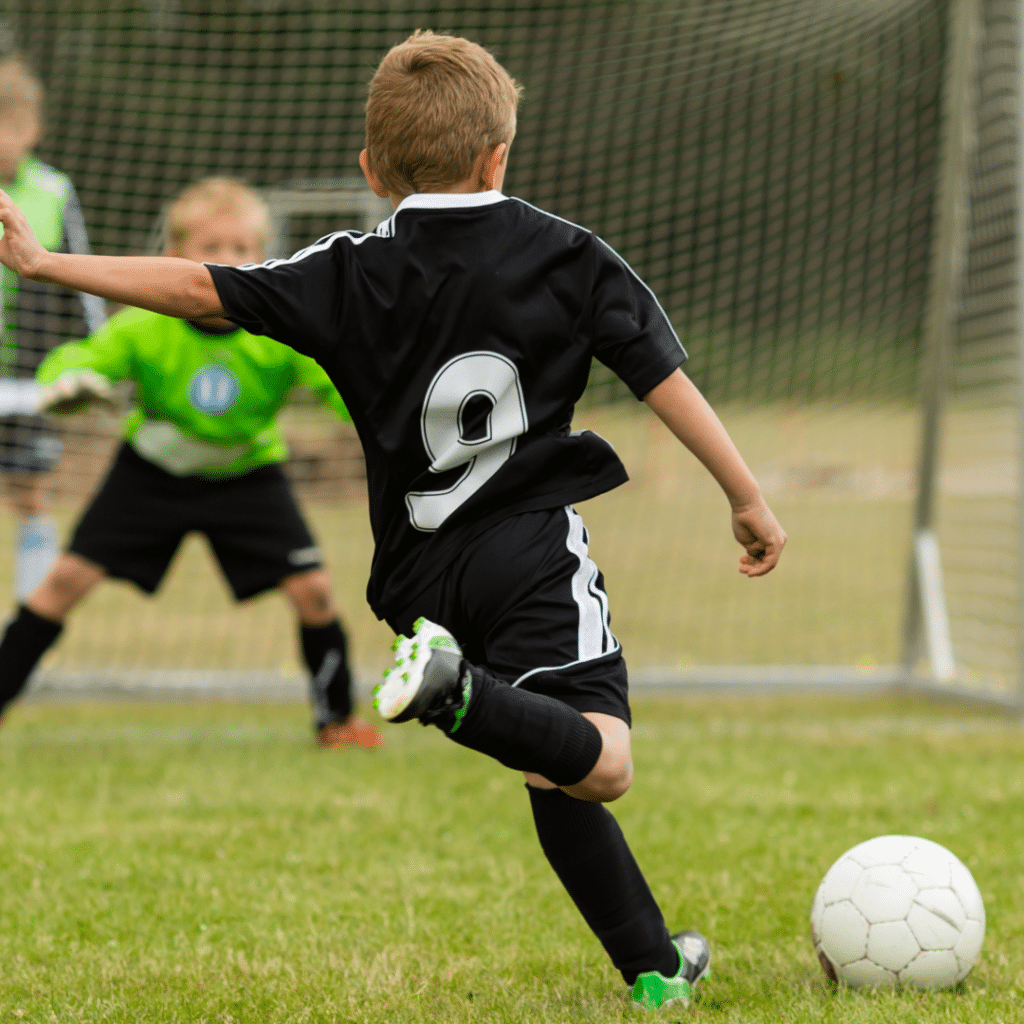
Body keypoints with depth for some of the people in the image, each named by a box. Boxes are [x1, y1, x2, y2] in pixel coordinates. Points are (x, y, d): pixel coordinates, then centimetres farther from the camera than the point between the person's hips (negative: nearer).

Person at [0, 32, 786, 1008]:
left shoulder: (351, 272, 4)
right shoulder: (570, 257, 5)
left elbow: (201, 288, -1)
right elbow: (665, 379, 3)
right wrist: (748, 497, 11)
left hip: (423, 573, 3)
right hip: (535, 550, -3)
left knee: (558, 777, 11)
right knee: (596, 763, -16)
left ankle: (654, 964, 14)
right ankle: (458, 691, -41)